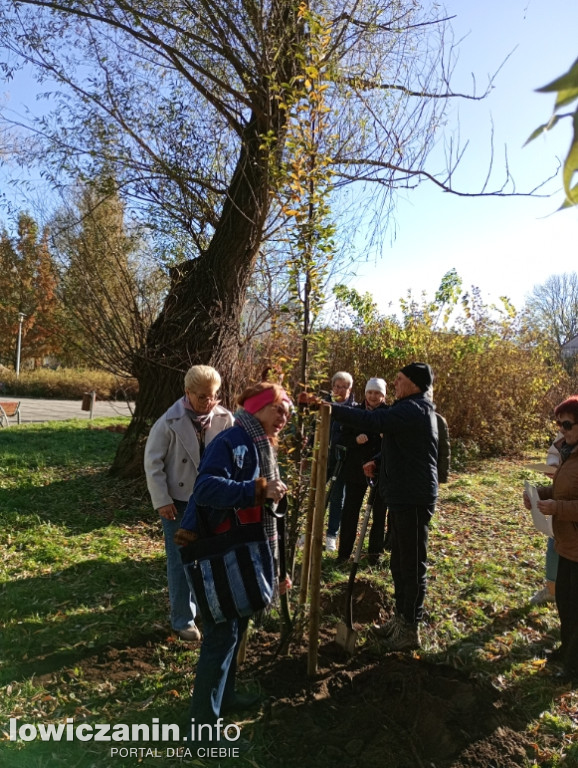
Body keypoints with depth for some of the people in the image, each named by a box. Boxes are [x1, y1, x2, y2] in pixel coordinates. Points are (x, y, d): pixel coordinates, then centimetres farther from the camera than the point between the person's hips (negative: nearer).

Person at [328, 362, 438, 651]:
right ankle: (401, 619, 32)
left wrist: (330, 408, -32)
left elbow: (372, 420, -32)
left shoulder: (414, 409, -18)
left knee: (412, 564, 1)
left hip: (414, 498, -11)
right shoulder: (410, 409, 15)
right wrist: (379, 462, 9)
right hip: (403, 495, 11)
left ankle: (410, 630, 14)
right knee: (400, 562, 19)